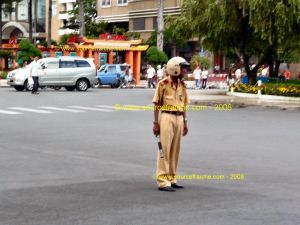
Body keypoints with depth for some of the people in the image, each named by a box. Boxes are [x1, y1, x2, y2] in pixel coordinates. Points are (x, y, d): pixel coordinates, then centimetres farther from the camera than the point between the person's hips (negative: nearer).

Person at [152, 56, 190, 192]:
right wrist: (156, 122, -9)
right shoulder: (163, 84, -8)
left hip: (179, 118, 6)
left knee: (175, 150, 10)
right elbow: (157, 104, -6)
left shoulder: (182, 85, 11)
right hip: (167, 117, -6)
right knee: (164, 149, -5)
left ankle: (171, 179, 18)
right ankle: (162, 181, -3)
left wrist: (185, 122, 16)